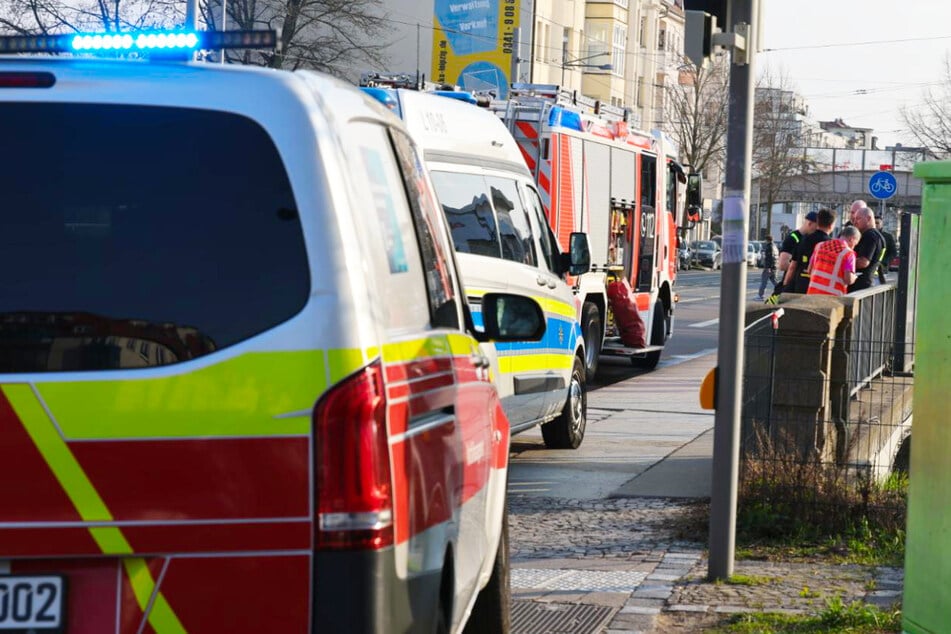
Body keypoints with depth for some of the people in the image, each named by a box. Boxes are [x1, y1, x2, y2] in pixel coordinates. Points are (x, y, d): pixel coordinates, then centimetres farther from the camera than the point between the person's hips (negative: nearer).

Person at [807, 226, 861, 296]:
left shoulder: (820, 245, 10)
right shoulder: (848, 253, -7)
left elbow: (810, 270, 13)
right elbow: (849, 279, -14)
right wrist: (854, 277, 8)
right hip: (832, 296, -5)